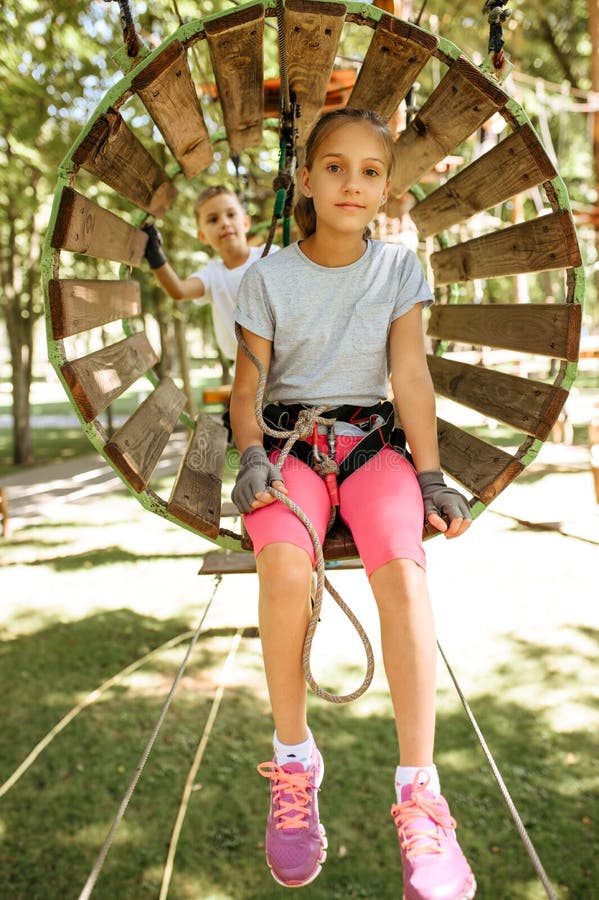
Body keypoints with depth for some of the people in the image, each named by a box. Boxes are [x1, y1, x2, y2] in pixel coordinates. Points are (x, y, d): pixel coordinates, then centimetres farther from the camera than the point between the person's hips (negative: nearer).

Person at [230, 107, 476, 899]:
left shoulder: (399, 268, 5)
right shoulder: (270, 275, 3)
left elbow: (411, 376, -2)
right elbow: (246, 389, 3)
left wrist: (430, 476, -12)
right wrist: (251, 457, -16)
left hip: (372, 440, 1)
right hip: (290, 439, 0)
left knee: (403, 569, -31)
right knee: (284, 568, -33)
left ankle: (418, 792, -24)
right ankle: (294, 762, -13)